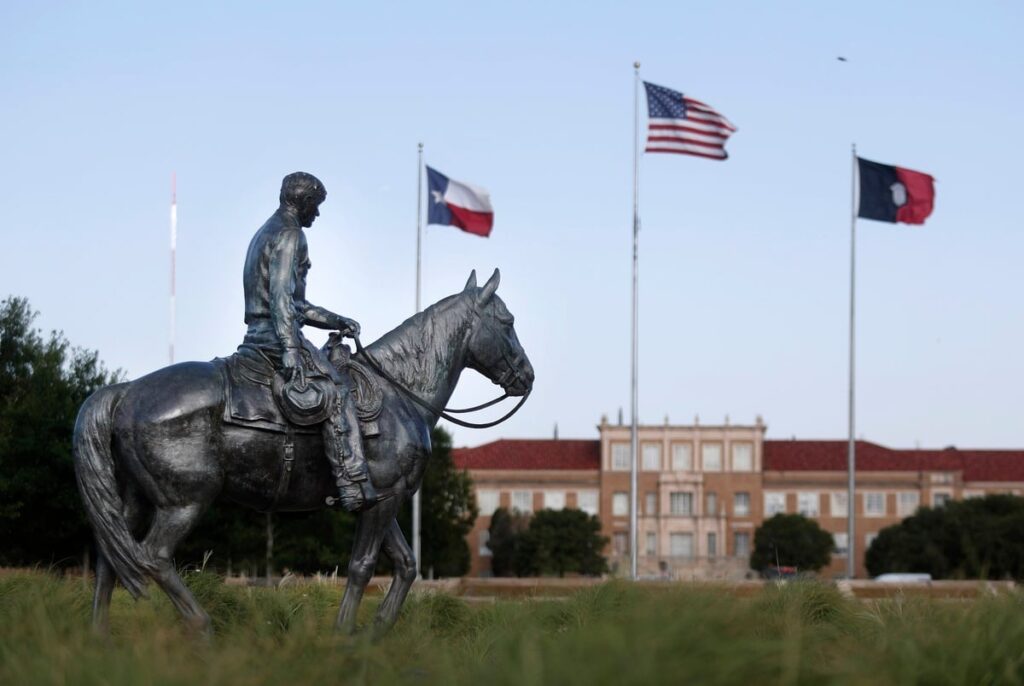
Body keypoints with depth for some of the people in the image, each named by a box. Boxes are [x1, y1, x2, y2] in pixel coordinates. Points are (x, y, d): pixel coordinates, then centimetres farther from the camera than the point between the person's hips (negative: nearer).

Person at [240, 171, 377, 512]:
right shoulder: (288, 234, -9)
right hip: (276, 338, -11)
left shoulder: (266, 233, 23)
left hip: (257, 338, 11)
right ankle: (355, 486, -25)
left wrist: (337, 322, 23)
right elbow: (280, 295, -22)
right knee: (335, 391, -14)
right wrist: (290, 349, -29)